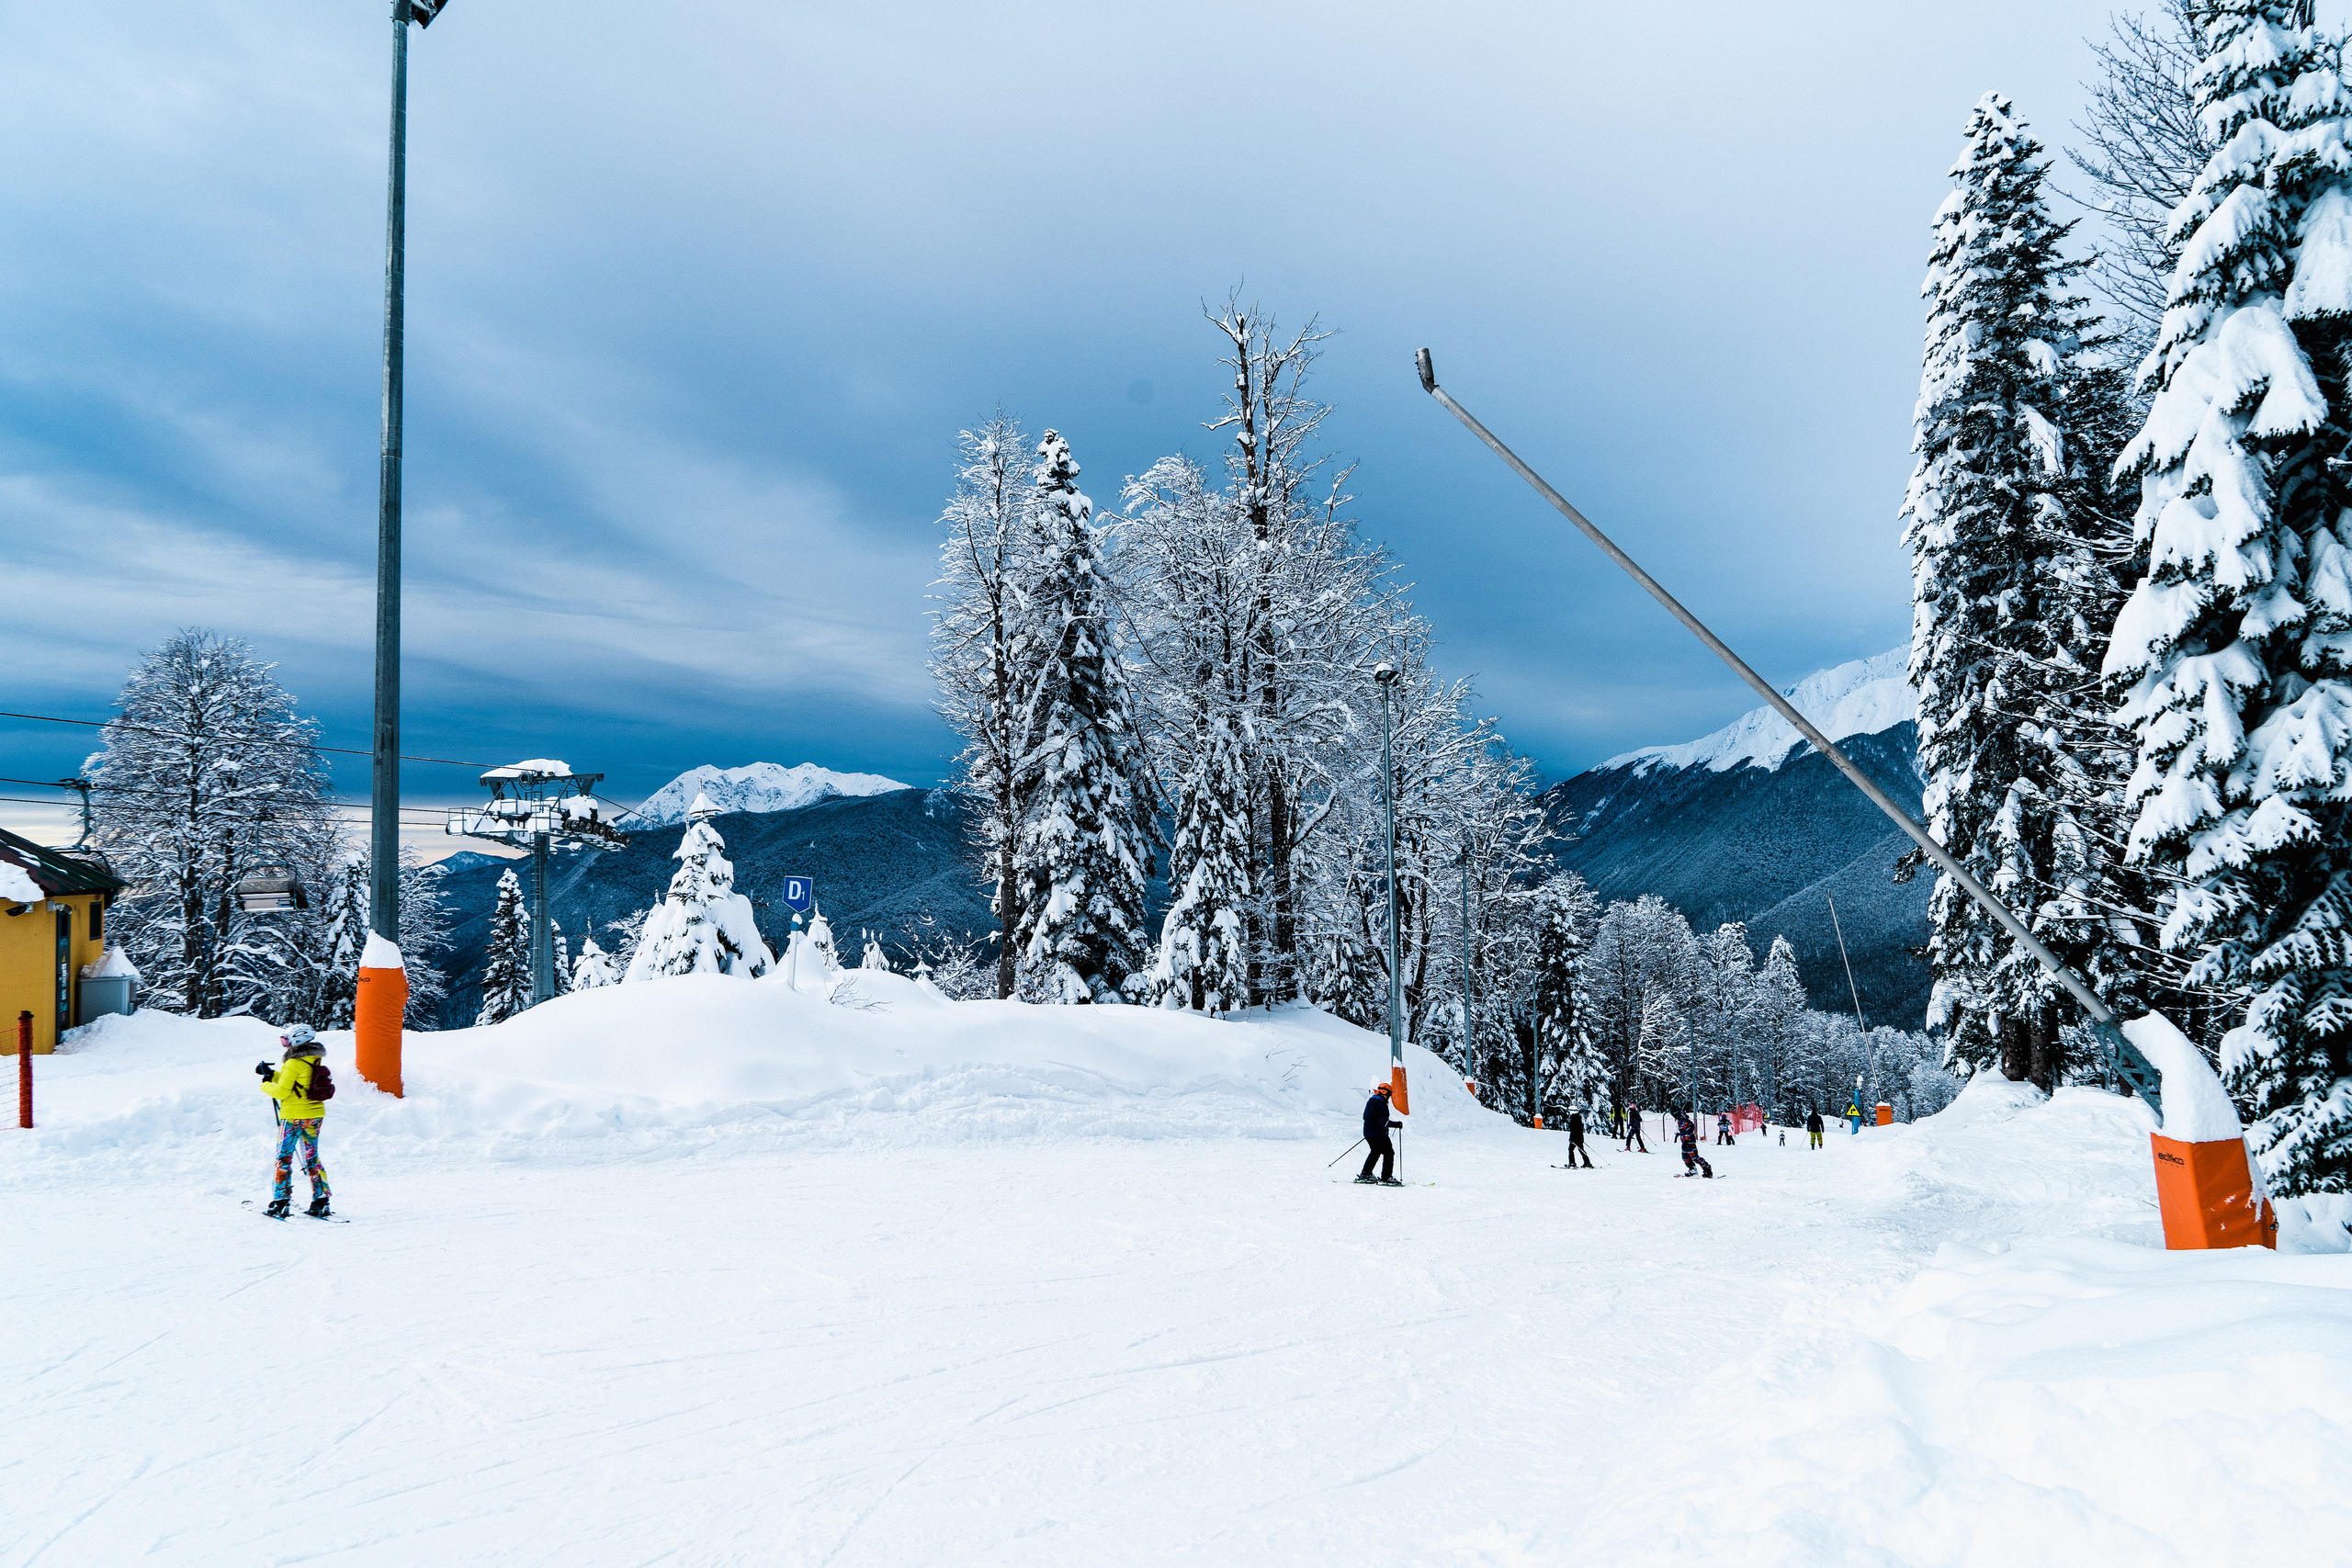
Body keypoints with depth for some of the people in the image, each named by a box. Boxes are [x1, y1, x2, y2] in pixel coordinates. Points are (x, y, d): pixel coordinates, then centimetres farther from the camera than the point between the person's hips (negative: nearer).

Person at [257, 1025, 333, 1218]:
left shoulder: (294, 1064, -16)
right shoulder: (315, 1062, 8)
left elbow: (282, 1092, -16)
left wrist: (266, 1084, 3)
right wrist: (272, 1074, 17)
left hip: (294, 1116, -7)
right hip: (315, 1115, 7)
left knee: (284, 1158, 3)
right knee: (312, 1158, 13)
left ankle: (281, 1201, 1)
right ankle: (321, 1201, 11)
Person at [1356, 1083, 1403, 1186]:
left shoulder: (1370, 1101, 8)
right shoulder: (1382, 1104, -20)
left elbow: (1365, 1117, 19)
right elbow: (1385, 1122, -26)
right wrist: (1397, 1124, -19)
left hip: (1368, 1133, 9)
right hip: (1379, 1135, -9)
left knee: (1375, 1152, 26)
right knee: (1389, 1154, 1)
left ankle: (1365, 1174, 30)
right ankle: (1386, 1178, -3)